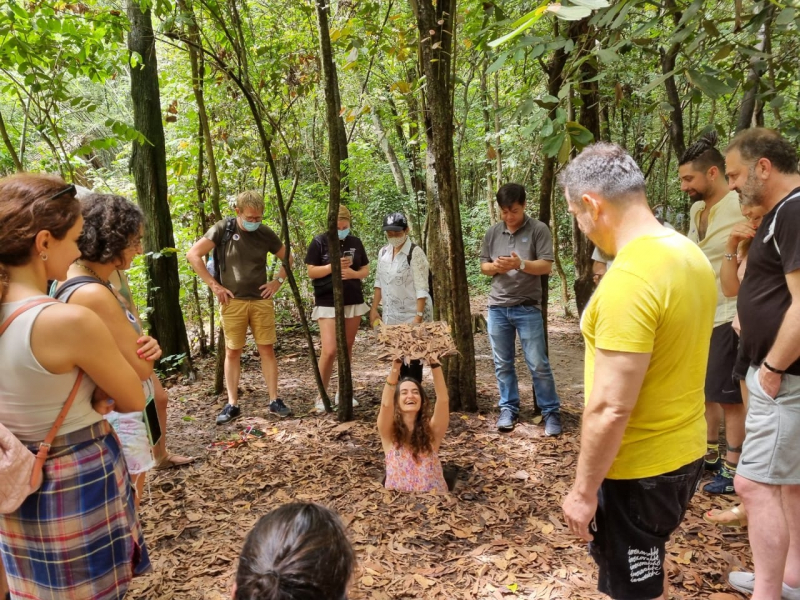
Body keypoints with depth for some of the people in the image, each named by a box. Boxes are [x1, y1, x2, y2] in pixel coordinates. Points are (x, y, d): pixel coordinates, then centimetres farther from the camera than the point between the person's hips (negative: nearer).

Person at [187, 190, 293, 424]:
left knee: (267, 350, 4)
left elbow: (287, 258, 17)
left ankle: (274, 401, 12)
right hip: (233, 301, -2)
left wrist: (278, 281, 3)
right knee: (232, 352, 4)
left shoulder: (266, 233, 2)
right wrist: (214, 285, -10)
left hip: (261, 300, 2)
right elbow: (193, 255, -8)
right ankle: (232, 405, 12)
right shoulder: (223, 229, -5)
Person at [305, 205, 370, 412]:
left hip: (354, 302, 5)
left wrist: (354, 273, -10)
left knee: (347, 348, 10)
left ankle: (342, 392, 22)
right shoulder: (319, 242, -4)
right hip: (327, 303, -4)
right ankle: (321, 396, 3)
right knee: (329, 351, -12)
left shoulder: (355, 242, 8)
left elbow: (366, 269, 11)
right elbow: (311, 272, -6)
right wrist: (333, 266, -19)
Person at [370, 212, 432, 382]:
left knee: (413, 357, -1)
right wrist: (374, 308, 11)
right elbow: (379, 282, 14)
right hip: (392, 314, 6)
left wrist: (419, 316, -21)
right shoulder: (383, 252, 6)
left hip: (412, 314, -6)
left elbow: (421, 289, -17)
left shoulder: (415, 253, -14)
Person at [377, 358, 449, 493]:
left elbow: (443, 399, -14)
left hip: (434, 489, 0)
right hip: (397, 489, 0)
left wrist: (434, 363, -24)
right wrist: (396, 364, -29)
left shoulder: (431, 431, 1)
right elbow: (386, 404, -19)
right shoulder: (389, 433, -1)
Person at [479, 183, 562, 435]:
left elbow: (546, 266, -8)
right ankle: (509, 408, 23)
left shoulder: (538, 230, -4)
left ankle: (551, 412, 12)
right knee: (502, 364, 10)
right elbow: (483, 266, 13)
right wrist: (495, 267, -10)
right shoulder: (493, 232, 8)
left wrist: (521, 264, -25)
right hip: (497, 308, 4)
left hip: (528, 308, -3)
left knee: (538, 364, -1)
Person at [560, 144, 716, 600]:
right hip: (685, 450, 9)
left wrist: (584, 489, -14)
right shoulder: (690, 254, 2)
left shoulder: (629, 280, -28)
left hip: (640, 468, -8)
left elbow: (610, 408, -27)